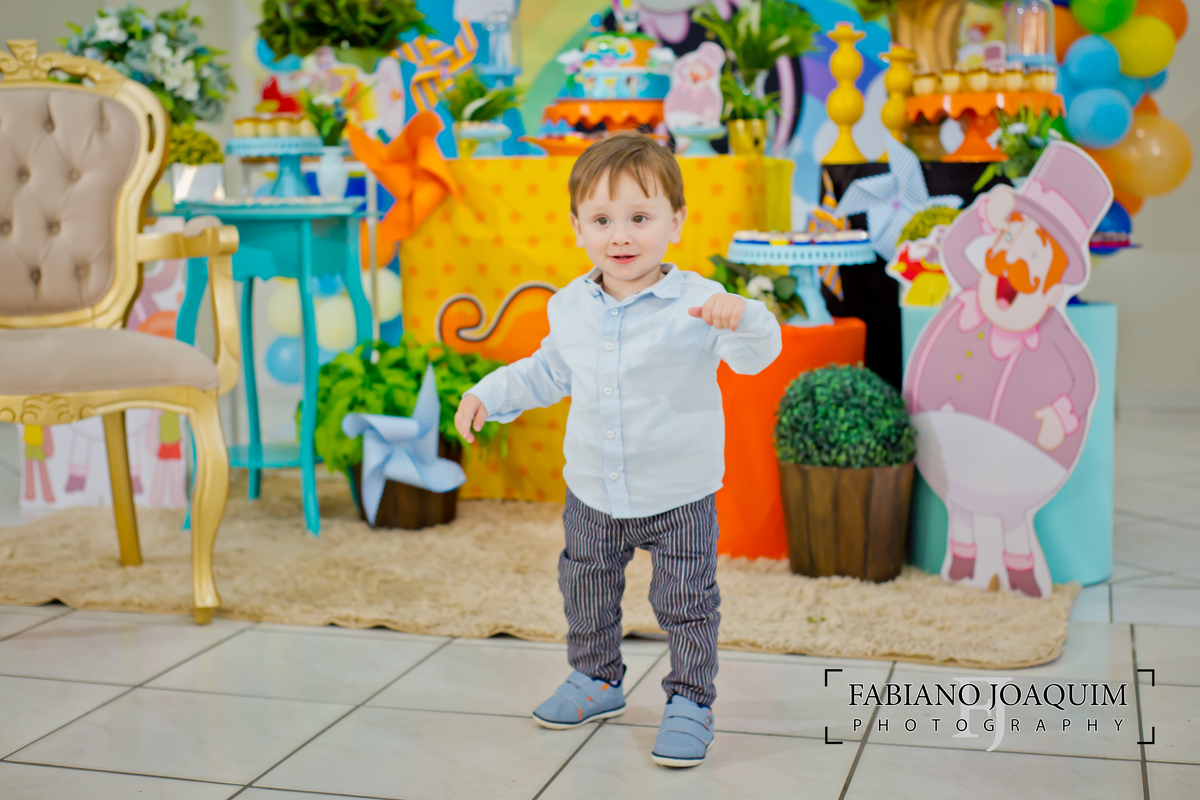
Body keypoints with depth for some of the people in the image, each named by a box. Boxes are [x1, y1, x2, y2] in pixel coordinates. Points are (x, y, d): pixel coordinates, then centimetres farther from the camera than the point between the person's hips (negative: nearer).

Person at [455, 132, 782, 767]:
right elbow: (549, 371, 16)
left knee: (685, 600, 5)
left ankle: (690, 699, 24)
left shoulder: (694, 303, -18)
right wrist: (488, 395, 10)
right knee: (586, 588, 19)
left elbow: (757, 355, -28)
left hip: (679, 494, -5)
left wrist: (740, 318, -48)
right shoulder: (570, 307, -1)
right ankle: (596, 679, 41)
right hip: (592, 493, 5)